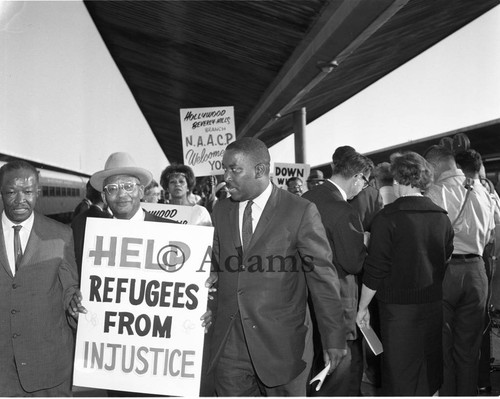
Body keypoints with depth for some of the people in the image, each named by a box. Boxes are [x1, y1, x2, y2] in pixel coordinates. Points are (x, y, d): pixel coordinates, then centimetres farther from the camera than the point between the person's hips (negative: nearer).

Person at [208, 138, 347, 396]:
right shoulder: (221, 210, 8)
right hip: (229, 344, 4)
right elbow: (217, 267, 12)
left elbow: (323, 277, -7)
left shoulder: (301, 212, -8)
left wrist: (334, 338, -6)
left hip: (282, 344, -3)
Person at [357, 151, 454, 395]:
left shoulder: (387, 217, -14)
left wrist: (362, 307, -2)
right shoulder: (442, 217, 1)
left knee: (400, 372, 7)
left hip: (398, 306, -4)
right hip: (434, 304, 5)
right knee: (430, 369, 17)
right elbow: (448, 261, 10)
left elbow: (375, 271, -13)